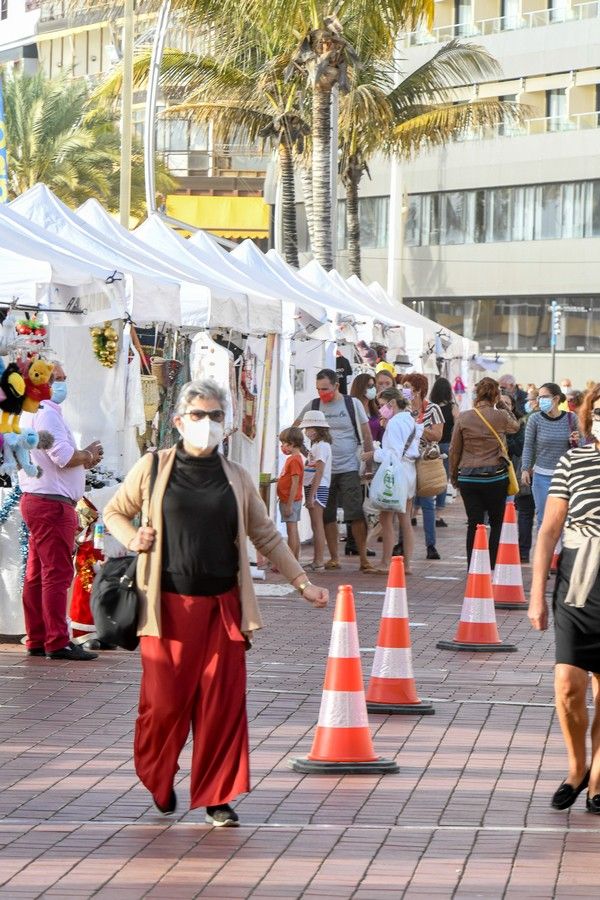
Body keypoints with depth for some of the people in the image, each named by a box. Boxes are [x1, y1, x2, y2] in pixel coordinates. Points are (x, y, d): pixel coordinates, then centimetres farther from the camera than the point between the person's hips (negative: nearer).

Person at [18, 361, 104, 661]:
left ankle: (37, 640, 13)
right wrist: (88, 455, -3)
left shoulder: (31, 413, 20)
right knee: (57, 572, -10)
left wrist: (83, 460, 10)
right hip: (51, 502, -11)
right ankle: (57, 643, -12)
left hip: (35, 500, 11)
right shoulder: (47, 413, -13)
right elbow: (63, 456, -22)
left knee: (37, 575, 10)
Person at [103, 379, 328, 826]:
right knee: (165, 700, 0)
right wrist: (133, 539, -5)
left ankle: (217, 796, 8)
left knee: (223, 702, -1)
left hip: (222, 605, 2)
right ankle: (159, 780, 26)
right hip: (168, 604, -2)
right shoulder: (154, 468, 3)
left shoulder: (236, 477, 9)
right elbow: (114, 513, 15)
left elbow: (267, 536, 16)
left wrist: (302, 582, 11)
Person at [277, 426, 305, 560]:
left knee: (292, 531, -8)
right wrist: (278, 480, 9)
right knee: (292, 532, 12)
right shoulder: (292, 458, 15)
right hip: (287, 500, 10)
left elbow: (295, 484, -21)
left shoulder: (294, 460, -16)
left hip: (291, 501, -10)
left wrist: (289, 505, -22)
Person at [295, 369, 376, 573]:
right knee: (327, 516, 4)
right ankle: (334, 557, 13)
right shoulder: (313, 405, 5)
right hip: (323, 469, 3)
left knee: (356, 514, -7)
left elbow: (367, 435, 3)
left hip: (349, 468, -3)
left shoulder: (353, 404, 0)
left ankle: (363, 558, -5)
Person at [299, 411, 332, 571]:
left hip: (318, 488, -10)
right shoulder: (316, 445, 18)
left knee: (317, 525, -8)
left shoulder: (321, 446, -12)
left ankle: (319, 562, -8)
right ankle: (316, 561, 14)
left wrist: (311, 495, -22)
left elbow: (319, 472, -19)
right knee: (315, 525, 11)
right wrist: (310, 495, 13)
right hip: (312, 487, 10)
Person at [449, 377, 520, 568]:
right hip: (495, 477, -1)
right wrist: (505, 406, 23)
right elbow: (515, 426, 17)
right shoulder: (500, 416, -7)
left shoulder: (464, 417, -3)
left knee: (474, 523, 5)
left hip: (468, 477, 1)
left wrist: (453, 475, 15)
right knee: (497, 522, 13)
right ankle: (494, 566, 11)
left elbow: (454, 450, 3)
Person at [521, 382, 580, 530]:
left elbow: (579, 447, 11)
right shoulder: (535, 419, -4)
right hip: (542, 475, -1)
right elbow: (528, 446, 1)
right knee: (544, 519, 2)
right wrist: (525, 469, -6)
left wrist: (576, 441, -11)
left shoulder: (571, 418, -1)